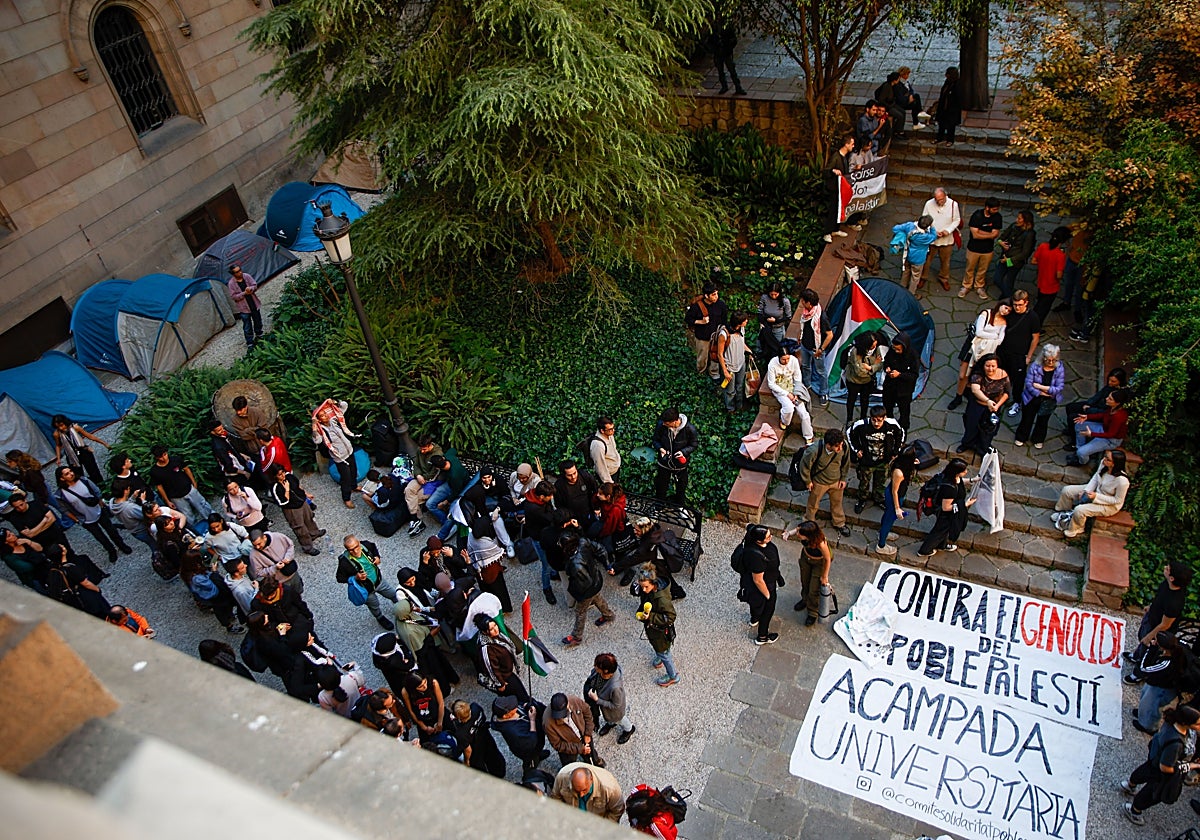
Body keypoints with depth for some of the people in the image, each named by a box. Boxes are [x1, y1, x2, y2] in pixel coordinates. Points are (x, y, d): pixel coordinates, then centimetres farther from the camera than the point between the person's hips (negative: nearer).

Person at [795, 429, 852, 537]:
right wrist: (808, 481, -8)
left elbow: (846, 462, -6)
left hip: (836, 481, 3)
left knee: (837, 503, 28)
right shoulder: (814, 450, -40)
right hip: (819, 483, -3)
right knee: (813, 504, 24)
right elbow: (805, 464, -21)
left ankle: (839, 524, 55)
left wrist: (843, 478, 4)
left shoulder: (844, 447, -28)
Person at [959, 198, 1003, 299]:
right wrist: (990, 235, -15)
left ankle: (979, 287, 37)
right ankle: (966, 286, 35)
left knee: (983, 270, 17)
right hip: (974, 248, -2)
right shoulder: (977, 216, -21)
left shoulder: (997, 217, -13)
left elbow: (995, 234, -16)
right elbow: (975, 235, -23)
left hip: (988, 249, 2)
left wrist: (980, 232, -22)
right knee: (970, 269, 15)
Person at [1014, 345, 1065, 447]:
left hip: (1049, 401, 1)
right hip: (1032, 398, -1)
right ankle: (1021, 438, 39)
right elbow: (1028, 383, -17)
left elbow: (1059, 388, -17)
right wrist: (1040, 393, -23)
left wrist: (1041, 387, -22)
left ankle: (1038, 440, 42)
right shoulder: (1035, 367, -18)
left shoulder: (1060, 369, -15)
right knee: (1027, 419, 15)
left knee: (1043, 421, 18)